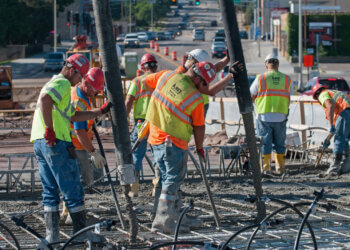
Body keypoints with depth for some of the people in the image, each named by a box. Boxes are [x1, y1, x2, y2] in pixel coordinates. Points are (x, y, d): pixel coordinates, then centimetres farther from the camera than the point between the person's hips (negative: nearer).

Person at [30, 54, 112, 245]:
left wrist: (101, 111, 30)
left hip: (39, 143, 10)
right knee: (73, 191, -2)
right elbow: (45, 99, -28)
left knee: (50, 192, 11)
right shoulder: (62, 83, -6)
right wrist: (50, 130, -25)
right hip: (56, 143, -10)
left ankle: (52, 234, 7)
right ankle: (81, 233, 2)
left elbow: (73, 116, 30)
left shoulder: (53, 83, 27)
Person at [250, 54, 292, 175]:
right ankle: (280, 168, 12)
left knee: (265, 143, 3)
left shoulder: (260, 78, -2)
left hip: (264, 116, -2)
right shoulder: (286, 79, 5)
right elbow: (288, 99, 10)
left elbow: (250, 97, 3)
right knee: (280, 143, 11)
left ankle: (265, 168, 1)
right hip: (281, 117, 2)